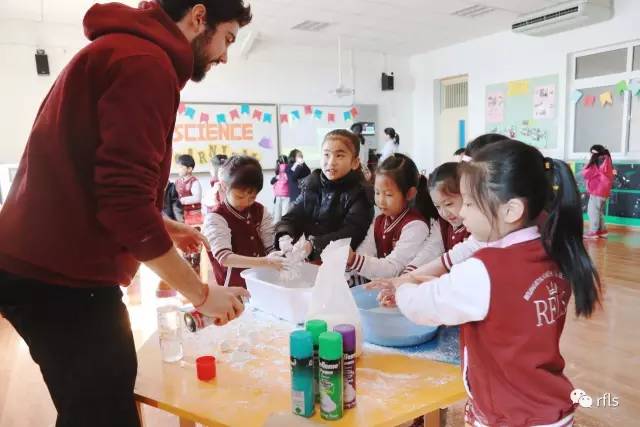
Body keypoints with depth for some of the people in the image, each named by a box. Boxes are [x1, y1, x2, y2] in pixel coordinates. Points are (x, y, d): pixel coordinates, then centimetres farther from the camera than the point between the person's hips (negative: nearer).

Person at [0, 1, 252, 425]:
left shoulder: (119, 52, 19)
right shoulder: (145, 61, -16)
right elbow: (125, 201, -24)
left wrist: (165, 226, 18)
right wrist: (202, 293, -14)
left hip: (38, 267, 10)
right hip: (63, 278, -10)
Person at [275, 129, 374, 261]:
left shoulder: (360, 193, -6)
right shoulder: (311, 185, 9)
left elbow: (352, 233, -18)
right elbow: (291, 218, 4)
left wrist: (314, 244, -30)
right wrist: (284, 236, -18)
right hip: (309, 261, 4)